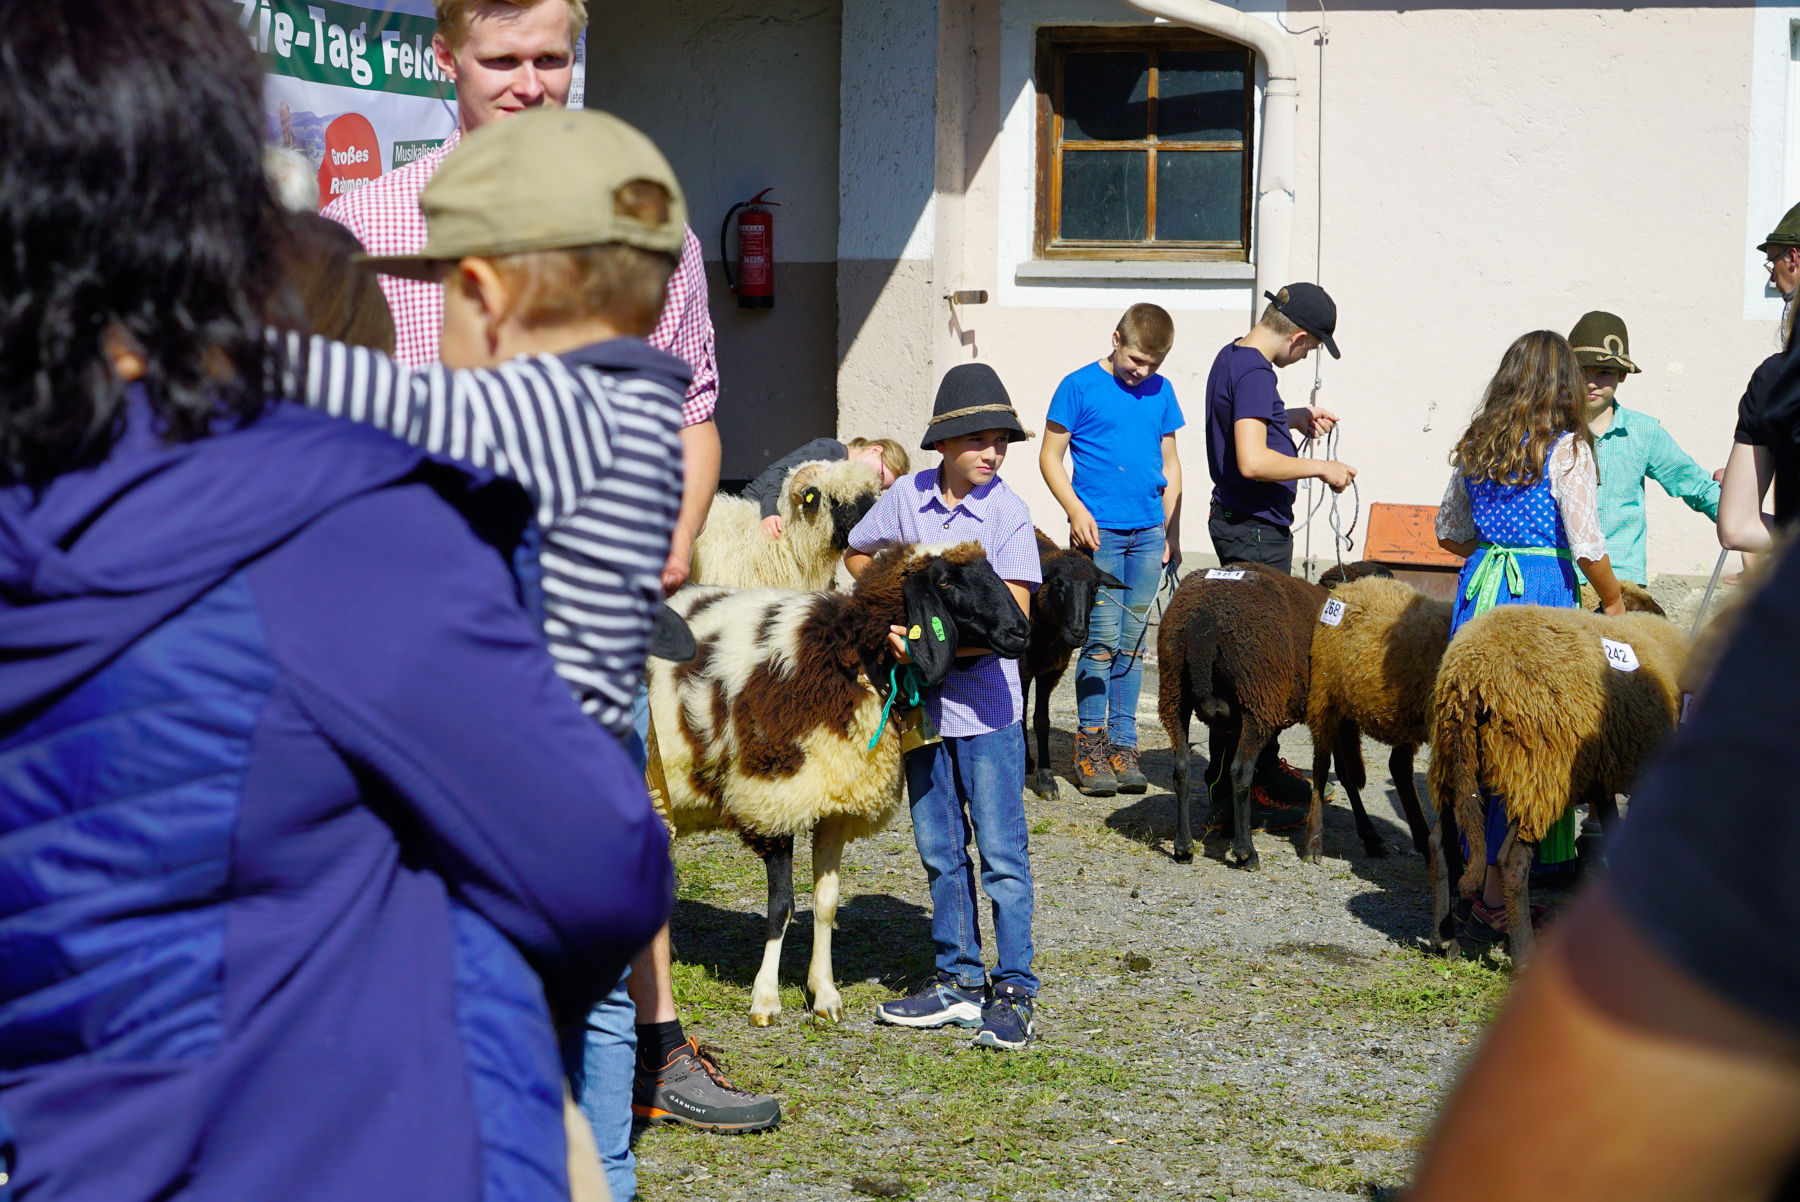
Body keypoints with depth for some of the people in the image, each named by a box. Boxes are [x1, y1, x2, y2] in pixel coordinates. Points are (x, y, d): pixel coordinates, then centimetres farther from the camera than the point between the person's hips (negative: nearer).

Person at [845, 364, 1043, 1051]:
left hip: (986, 702, -5)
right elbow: (857, 554, 20)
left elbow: (1013, 614, -16)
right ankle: (959, 981, 21)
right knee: (939, 850, 11)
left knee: (1001, 853, -3)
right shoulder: (908, 497, 2)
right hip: (920, 699, 5)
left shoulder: (1009, 515, -10)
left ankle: (1016, 993, 3)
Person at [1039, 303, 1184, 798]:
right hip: (1100, 532, -4)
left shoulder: (1160, 391, 11)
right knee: (1103, 639, -8)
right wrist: (1076, 510, -13)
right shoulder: (1080, 386, -3)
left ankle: (1123, 744, 12)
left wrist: (1172, 532, 13)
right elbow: (1050, 456, 0)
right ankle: (1090, 745, 1)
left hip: (1148, 534, 4)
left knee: (1133, 642, 6)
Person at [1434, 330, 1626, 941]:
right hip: (1542, 594, -6)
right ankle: (1493, 900, -2)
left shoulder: (1475, 447, 10)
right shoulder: (1567, 450, -8)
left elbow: (1448, 533, 17)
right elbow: (1588, 545, -10)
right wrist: (1613, 600, 5)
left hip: (1478, 587, 6)